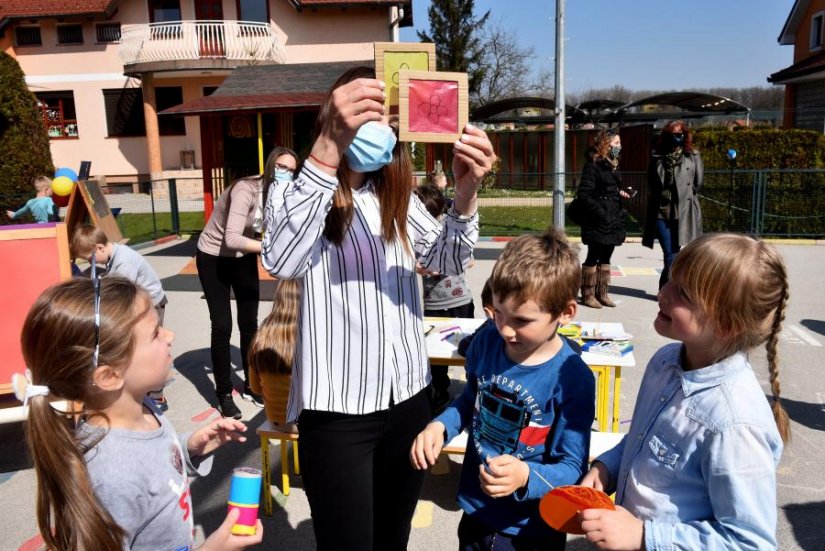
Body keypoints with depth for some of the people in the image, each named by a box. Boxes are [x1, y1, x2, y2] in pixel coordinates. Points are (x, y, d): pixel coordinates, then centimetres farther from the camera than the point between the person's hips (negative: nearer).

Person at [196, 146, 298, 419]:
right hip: (213, 258, -6)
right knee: (222, 326, -4)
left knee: (250, 324, 9)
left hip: (243, 257, 6)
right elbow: (231, 238, -40)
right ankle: (224, 394, 11)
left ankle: (251, 386, 24)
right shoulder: (246, 190, -30)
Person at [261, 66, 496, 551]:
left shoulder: (397, 197, 9)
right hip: (337, 408, -5)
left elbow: (449, 261, -5)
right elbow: (281, 262, -31)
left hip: (408, 397, 6)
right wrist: (329, 147, -39)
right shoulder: (303, 193, -9)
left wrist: (466, 194, -26)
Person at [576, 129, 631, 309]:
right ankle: (588, 295, 7)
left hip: (613, 220, 8)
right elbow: (584, 194, -16)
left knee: (606, 258, 12)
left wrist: (621, 193, 4)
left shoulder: (614, 165, 16)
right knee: (593, 257, -1)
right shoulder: (593, 165, -10)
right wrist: (599, 212, -22)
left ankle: (602, 293, 19)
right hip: (597, 221, -8)